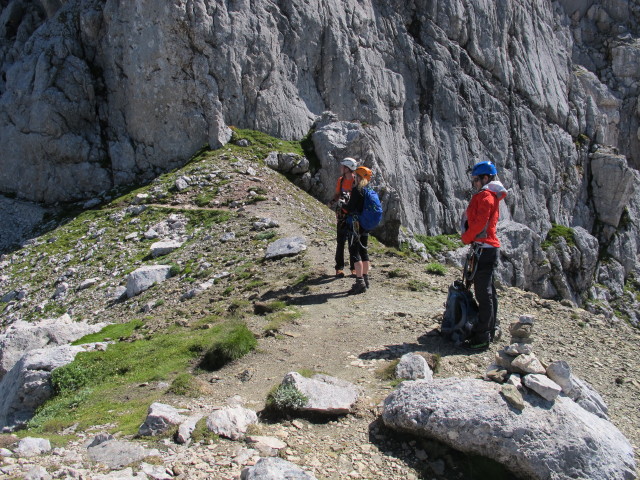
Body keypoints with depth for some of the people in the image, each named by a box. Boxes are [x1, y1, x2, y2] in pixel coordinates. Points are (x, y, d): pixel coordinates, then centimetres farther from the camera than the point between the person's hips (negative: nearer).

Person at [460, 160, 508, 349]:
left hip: (483, 247, -11)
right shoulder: (491, 196, 20)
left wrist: (466, 238, -5)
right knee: (488, 290, 18)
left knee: (483, 292, -10)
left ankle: (482, 337, -8)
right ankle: (491, 327, 30)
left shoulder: (485, 196, -12)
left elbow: (479, 223, -19)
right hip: (489, 247, 11)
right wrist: (470, 238, 11)